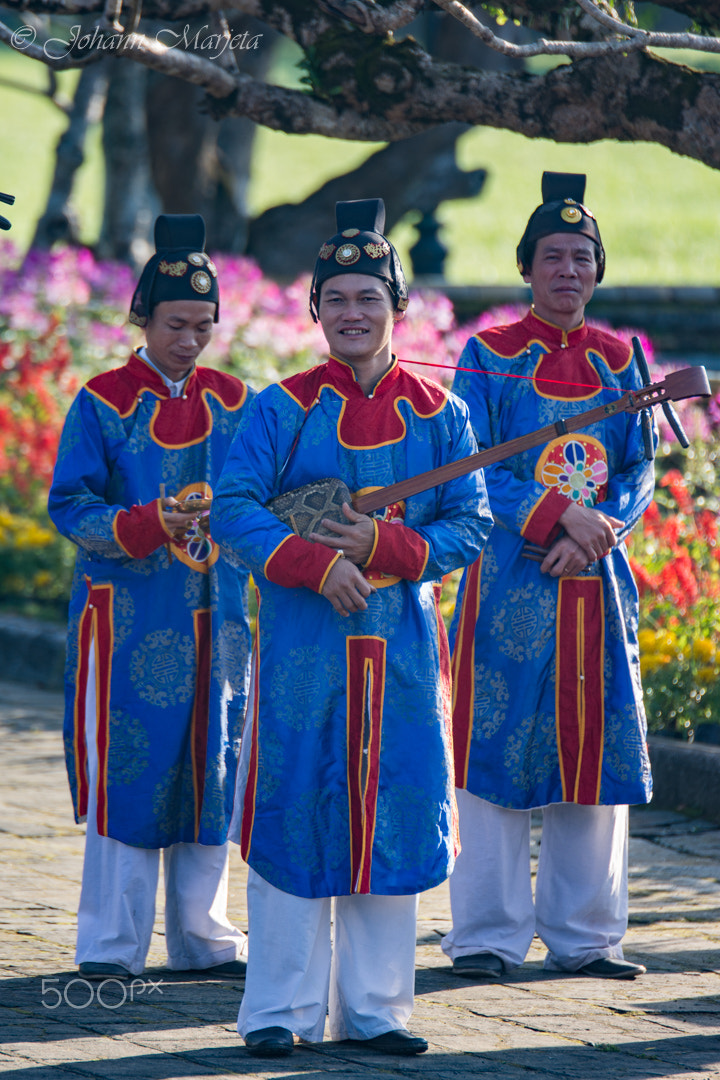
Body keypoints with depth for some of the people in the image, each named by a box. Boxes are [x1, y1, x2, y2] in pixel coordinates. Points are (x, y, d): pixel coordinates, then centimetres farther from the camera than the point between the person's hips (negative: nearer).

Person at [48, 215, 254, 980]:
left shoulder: (233, 402, 10)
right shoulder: (102, 403, -3)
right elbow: (72, 507, -8)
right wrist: (151, 525, -23)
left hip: (213, 620, 4)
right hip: (128, 621, -4)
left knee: (209, 769, 7)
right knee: (124, 775, -4)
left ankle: (203, 937, 17)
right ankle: (111, 945, 3)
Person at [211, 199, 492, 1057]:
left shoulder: (438, 415, 6)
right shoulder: (282, 409, 0)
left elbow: (469, 527, 3)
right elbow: (233, 509, -7)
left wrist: (382, 546, -13)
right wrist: (318, 564, -19)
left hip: (403, 641, 2)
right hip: (302, 636, -2)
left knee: (393, 816, 4)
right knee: (292, 816, -1)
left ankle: (375, 1008, 13)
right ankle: (279, 1010, 6)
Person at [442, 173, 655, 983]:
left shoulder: (617, 361, 11)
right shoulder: (487, 356, 0)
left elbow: (639, 473, 7)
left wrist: (595, 533, -13)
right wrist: (560, 514, -19)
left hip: (595, 581, 4)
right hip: (508, 580, -4)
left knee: (594, 751, 5)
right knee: (494, 750, -4)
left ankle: (583, 935, 12)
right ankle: (489, 936, 3)